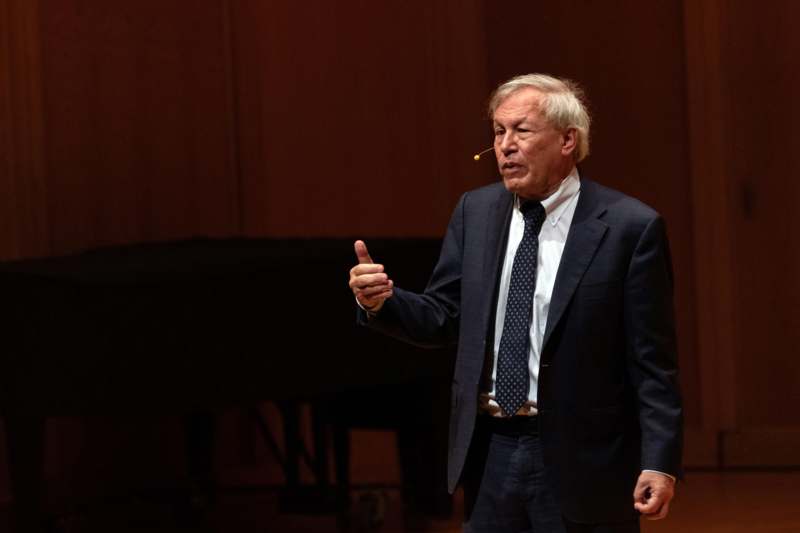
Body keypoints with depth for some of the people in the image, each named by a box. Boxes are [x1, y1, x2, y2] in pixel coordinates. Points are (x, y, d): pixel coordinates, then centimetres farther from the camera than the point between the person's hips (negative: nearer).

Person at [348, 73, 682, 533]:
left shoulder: (630, 227, -8)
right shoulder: (476, 211, 7)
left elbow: (653, 361, -9)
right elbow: (443, 317, 10)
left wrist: (660, 461, -13)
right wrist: (381, 302, -10)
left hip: (580, 458, -4)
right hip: (490, 454, 5)